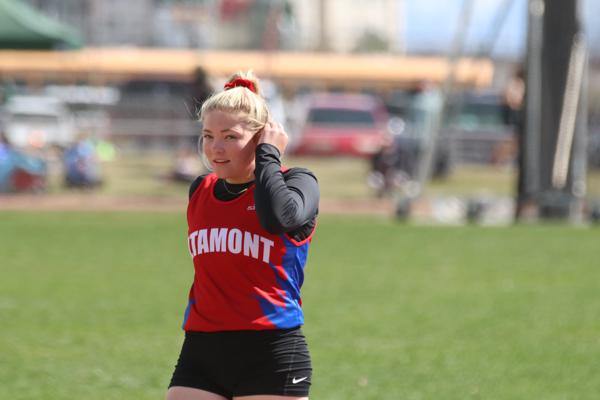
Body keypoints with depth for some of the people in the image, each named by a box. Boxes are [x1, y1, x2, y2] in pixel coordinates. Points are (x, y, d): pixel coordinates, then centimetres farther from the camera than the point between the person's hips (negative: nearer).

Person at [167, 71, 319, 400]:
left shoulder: (296, 182, -3)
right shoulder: (199, 191, 14)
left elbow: (280, 216, -25)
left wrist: (269, 154, -15)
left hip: (270, 358, -5)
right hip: (199, 352, 5)